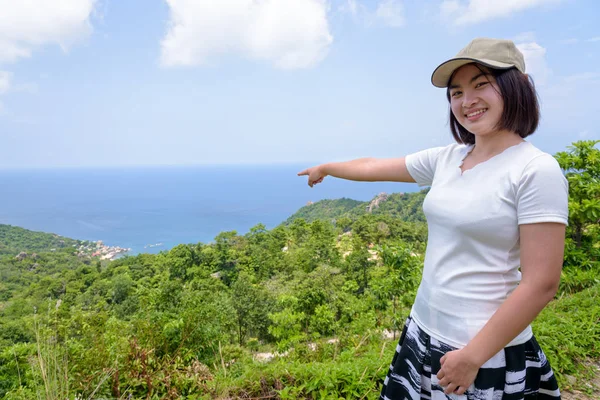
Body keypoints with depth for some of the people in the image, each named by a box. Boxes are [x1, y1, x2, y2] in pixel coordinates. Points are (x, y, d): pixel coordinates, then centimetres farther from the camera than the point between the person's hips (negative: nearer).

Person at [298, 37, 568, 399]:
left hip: (489, 350, -6)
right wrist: (325, 168, 29)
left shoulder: (537, 170, -16)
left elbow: (541, 283, -18)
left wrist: (473, 356, -16)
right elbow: (373, 167, 16)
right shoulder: (446, 159, 2)